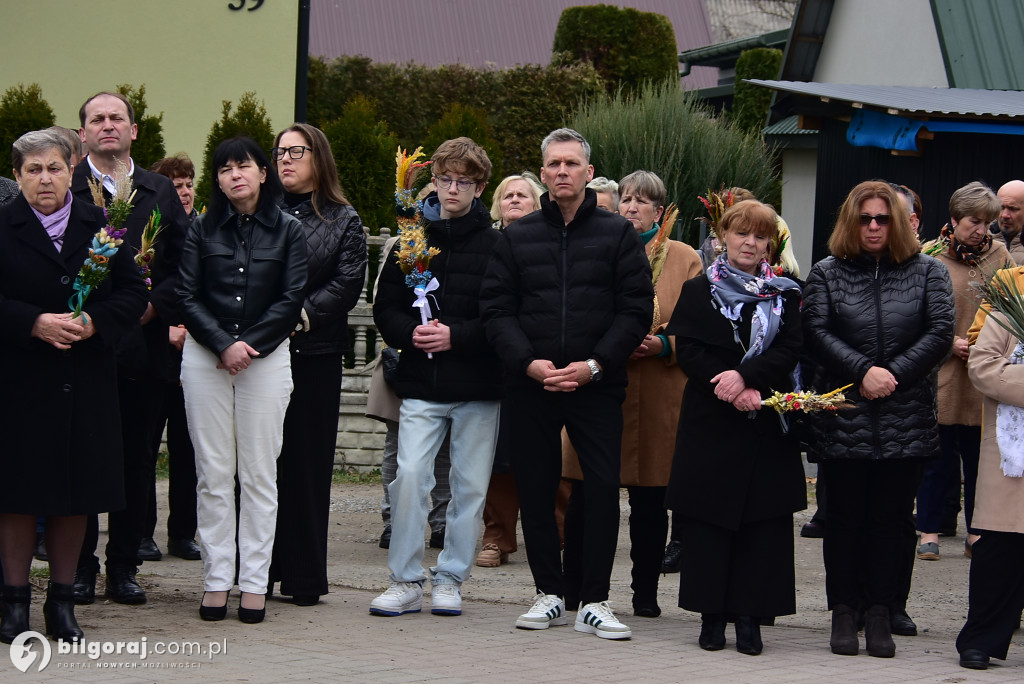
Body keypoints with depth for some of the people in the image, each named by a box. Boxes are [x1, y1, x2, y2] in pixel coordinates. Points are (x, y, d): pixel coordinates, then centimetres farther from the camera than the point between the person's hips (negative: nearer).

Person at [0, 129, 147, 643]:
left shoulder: (100, 226, 8)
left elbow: (134, 293, 6)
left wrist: (93, 322, -11)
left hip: (86, 382, 3)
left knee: (76, 494, 6)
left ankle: (62, 600, 16)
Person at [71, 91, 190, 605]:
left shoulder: (161, 193, 11)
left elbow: (185, 263, 7)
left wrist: (155, 304, -6)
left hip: (143, 345, 3)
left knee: (137, 460, 6)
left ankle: (124, 567, 14)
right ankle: (80, 567, 10)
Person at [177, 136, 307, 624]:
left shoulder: (288, 232, 5)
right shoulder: (202, 231, 7)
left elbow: (290, 301, -1)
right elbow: (187, 298, 1)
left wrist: (248, 346, -10)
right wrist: (223, 345, -12)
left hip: (266, 358, -1)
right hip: (205, 358, 1)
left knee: (259, 473, -1)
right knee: (213, 473, 1)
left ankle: (254, 582, 2)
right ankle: (216, 580, 5)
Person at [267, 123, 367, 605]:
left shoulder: (343, 221, 8)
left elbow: (348, 285, -2)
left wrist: (300, 313, -13)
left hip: (315, 353, -1)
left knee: (308, 463, 1)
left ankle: (305, 577, 5)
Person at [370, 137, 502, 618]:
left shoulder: (496, 247, -1)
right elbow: (385, 308, 10)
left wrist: (456, 336, -16)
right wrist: (411, 334, -9)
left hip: (477, 385, -1)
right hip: (421, 384, 1)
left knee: (470, 485, 4)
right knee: (409, 476, -8)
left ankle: (451, 579, 16)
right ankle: (406, 581, 2)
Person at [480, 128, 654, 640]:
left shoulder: (618, 235, 5)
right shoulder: (517, 237, 10)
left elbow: (636, 310, -1)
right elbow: (496, 309, 4)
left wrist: (593, 365, -12)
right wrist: (528, 362, -11)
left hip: (596, 387, -2)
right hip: (530, 386, 2)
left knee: (603, 490, -7)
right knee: (535, 491, 5)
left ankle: (593, 602, 1)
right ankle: (550, 593, 16)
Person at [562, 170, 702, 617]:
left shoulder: (685, 259, 9)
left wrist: (662, 344, -13)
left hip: (657, 398, -1)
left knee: (650, 502, 2)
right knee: (585, 496, -1)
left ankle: (646, 592, 11)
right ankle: (572, 588, 9)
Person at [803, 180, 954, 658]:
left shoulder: (927, 273, 9)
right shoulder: (827, 274, 8)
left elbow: (940, 333, -2)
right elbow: (816, 333, -3)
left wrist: (895, 374, -13)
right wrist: (862, 371, -16)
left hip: (905, 420, 0)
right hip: (844, 418, 0)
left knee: (890, 519, 3)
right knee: (846, 518, 3)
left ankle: (879, 614, 8)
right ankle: (844, 613, 10)